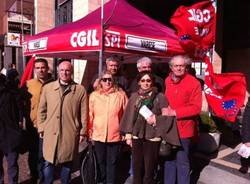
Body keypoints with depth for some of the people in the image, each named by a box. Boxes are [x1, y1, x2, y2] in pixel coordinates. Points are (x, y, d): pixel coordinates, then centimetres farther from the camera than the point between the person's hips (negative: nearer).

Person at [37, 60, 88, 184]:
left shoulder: (80, 90, -3)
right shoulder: (47, 87, 3)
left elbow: (84, 113, 0)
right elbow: (41, 110, 9)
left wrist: (82, 132, 1)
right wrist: (41, 128, 7)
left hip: (70, 134, -1)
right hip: (50, 132, 1)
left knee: (67, 163, 14)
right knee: (48, 162, 10)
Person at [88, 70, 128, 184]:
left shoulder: (120, 94, -5)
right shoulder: (94, 95, -2)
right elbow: (90, 115, 2)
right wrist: (89, 131, 3)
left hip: (115, 135, -1)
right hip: (98, 135, 1)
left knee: (112, 163, 12)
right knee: (101, 162, 18)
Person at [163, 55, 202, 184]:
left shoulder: (194, 83, -11)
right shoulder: (167, 81, 4)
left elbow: (196, 108, -16)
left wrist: (174, 112, -19)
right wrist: (164, 109, -6)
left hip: (183, 129, -4)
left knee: (182, 162, 8)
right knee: (169, 160, 18)